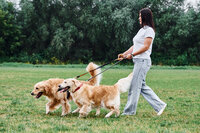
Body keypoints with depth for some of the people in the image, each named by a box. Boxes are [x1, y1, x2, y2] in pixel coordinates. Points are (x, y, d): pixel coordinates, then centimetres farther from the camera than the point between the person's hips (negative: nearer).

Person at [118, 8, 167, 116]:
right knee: (141, 86, 11)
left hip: (143, 60, -10)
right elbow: (135, 46, 20)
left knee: (135, 86, -5)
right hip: (138, 61, 10)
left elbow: (145, 47, -17)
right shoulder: (142, 30, 19)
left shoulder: (149, 30, -9)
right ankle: (159, 105, 15)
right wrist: (124, 54, 13)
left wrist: (132, 54, -17)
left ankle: (129, 111, 2)